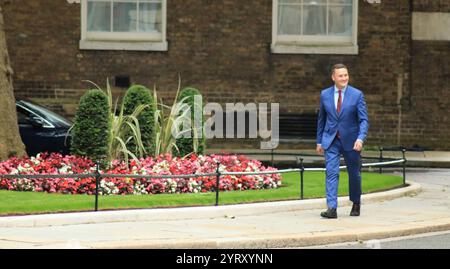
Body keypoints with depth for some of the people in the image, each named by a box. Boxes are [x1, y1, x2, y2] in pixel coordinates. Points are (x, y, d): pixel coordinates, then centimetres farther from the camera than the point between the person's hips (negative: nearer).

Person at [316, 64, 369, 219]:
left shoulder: (357, 95, -6)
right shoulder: (325, 95, 2)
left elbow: (364, 120, -10)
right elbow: (321, 119, 12)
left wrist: (360, 138, -25)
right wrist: (319, 141, 12)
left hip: (350, 141, -1)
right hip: (331, 141, 1)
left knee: (354, 174, 12)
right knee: (331, 172, -13)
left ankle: (356, 204, 34)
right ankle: (332, 208, -19)